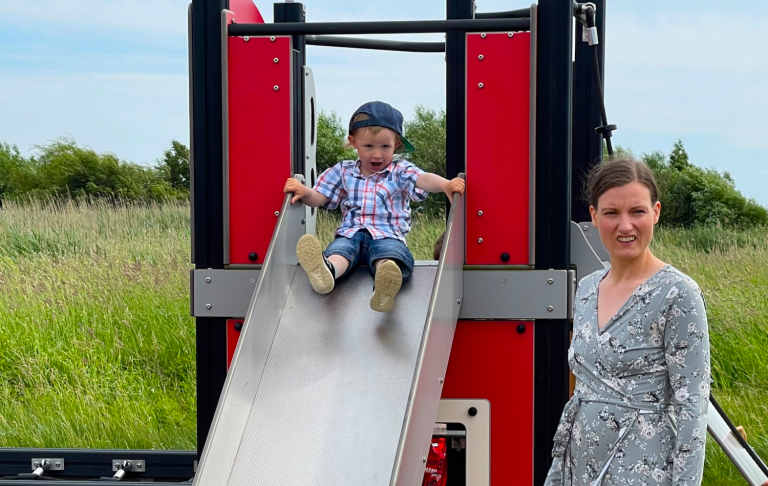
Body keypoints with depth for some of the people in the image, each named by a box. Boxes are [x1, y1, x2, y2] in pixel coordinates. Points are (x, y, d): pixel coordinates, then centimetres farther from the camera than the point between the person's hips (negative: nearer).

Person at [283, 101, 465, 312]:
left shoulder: (401, 172, 9)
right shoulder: (343, 171, 18)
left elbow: (423, 179, -11)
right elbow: (318, 198, 17)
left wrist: (445, 184, -33)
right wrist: (304, 192, -7)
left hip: (388, 235, -2)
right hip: (350, 233, 2)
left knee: (393, 255, -37)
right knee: (337, 250, -33)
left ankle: (386, 284, -71)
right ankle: (326, 271, -68)